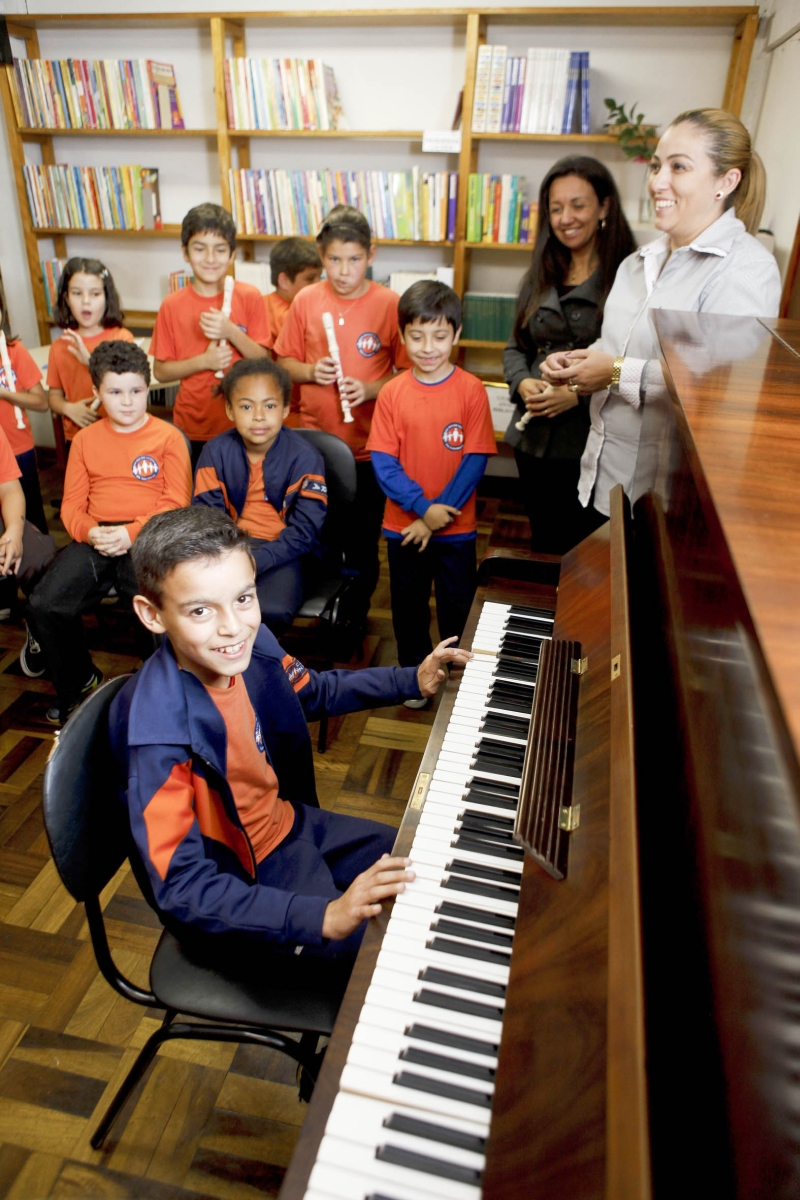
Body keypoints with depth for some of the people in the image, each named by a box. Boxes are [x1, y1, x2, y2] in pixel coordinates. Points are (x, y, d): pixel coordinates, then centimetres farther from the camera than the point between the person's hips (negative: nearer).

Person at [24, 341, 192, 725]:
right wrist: (89, 532, -10)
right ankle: (77, 683, 10)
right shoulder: (86, 439, 17)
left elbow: (176, 502, -3)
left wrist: (132, 533, -17)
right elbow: (72, 504, 13)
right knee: (44, 603, -19)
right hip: (95, 540, 4)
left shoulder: (168, 437, 4)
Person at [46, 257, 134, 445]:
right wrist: (68, 408, -12)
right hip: (77, 438, 2)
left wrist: (91, 361, -25)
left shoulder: (121, 337, -5)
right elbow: (54, 395, 10)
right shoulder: (60, 346, 2)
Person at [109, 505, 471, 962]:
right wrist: (323, 917, -39)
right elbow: (181, 889, -32)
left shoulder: (252, 646, -16)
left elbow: (317, 692, 7)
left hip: (288, 822, 7)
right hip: (235, 880, -6)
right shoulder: (161, 733, -35)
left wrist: (413, 680, 7)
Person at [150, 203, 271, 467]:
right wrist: (204, 361, -15)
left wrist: (231, 332, -19)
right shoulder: (172, 306, -1)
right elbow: (160, 372, 0)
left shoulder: (249, 297, -2)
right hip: (192, 429, 1)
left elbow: (263, 361, -3)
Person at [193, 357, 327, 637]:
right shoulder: (216, 451, 1)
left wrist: (254, 561, -25)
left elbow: (304, 532, -12)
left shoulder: (305, 457, -9)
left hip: (282, 551, -3)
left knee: (272, 611, -31)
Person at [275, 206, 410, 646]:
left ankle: (356, 617, 31)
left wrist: (370, 388, -19)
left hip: (368, 445, -2)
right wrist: (310, 371, -12)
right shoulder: (306, 300, 0)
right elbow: (284, 361, 8)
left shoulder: (389, 304, -7)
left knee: (362, 540, 10)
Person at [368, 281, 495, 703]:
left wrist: (439, 515, -16)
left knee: (458, 609, 11)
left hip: (456, 527, -1)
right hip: (403, 525, 1)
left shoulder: (471, 389, -8)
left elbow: (475, 460, -10)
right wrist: (423, 508, -19)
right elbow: (383, 463, -8)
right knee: (408, 605, 16)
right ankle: (414, 672, 36)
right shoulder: (392, 392, -5)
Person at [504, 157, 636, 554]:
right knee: (543, 544, 17)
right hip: (535, 439, 6)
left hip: (595, 446, -5)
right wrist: (523, 383, -5)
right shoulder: (541, 275, 13)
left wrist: (579, 395, -21)